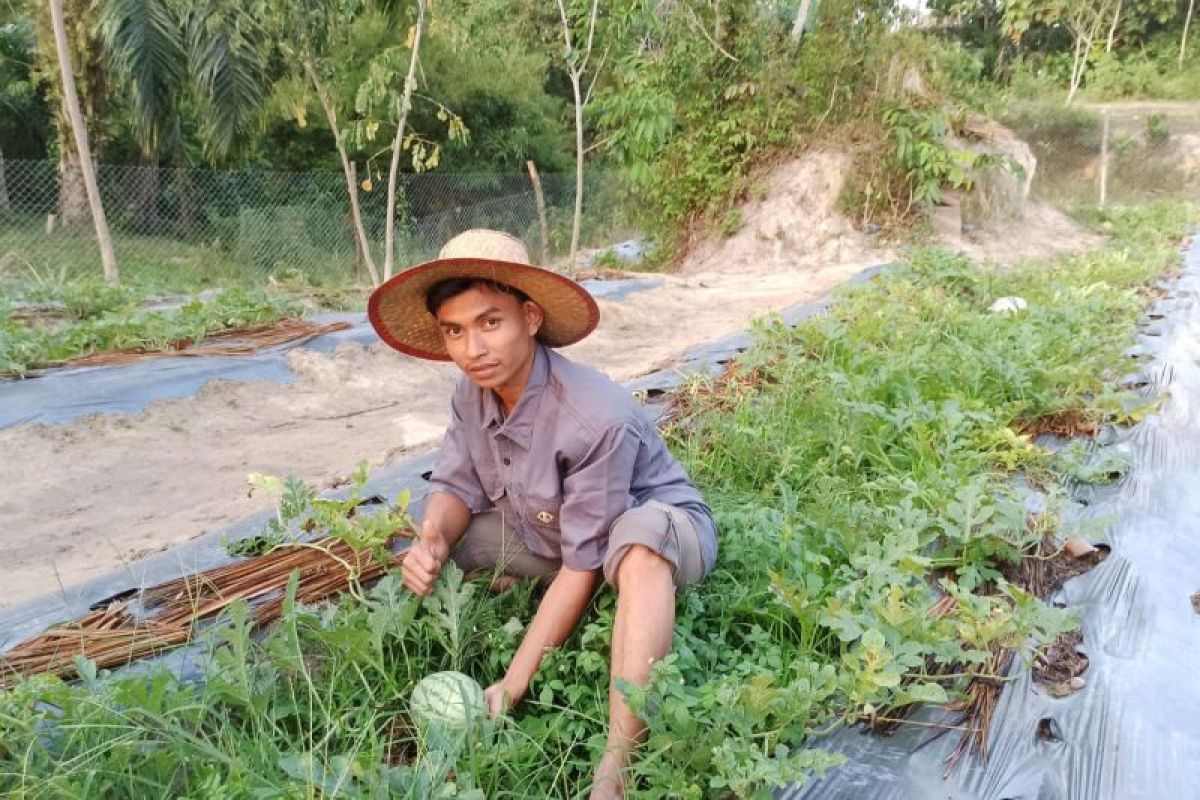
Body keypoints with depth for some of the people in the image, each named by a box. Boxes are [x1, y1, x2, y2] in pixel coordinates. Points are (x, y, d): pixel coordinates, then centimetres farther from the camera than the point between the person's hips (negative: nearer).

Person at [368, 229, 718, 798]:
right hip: (549, 531, 7)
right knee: (429, 546, 0)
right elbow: (457, 488, -2)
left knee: (637, 546, -43)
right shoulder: (472, 393, -14)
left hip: (661, 529, -7)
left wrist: (513, 684, -27)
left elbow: (582, 565, -30)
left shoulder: (596, 419, -35)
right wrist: (433, 542, -27)